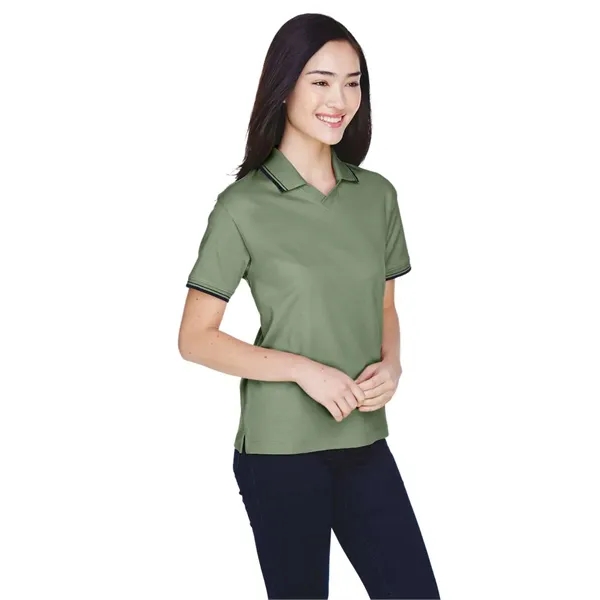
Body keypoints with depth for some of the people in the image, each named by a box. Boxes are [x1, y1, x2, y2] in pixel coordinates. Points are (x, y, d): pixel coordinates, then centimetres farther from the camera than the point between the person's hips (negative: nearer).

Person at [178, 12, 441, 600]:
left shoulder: (377, 195, 4)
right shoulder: (245, 206, -9)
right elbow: (195, 339, -7)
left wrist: (391, 365, -5)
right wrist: (302, 368, -17)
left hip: (364, 441, 4)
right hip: (281, 449, -4)